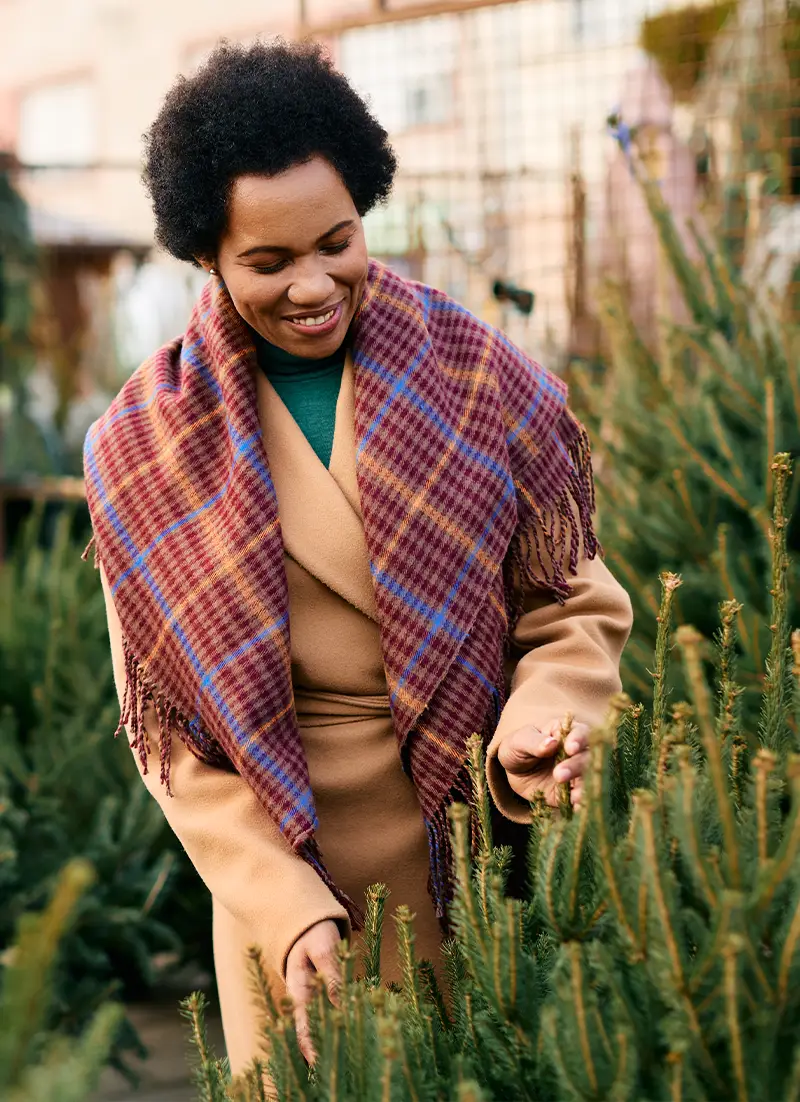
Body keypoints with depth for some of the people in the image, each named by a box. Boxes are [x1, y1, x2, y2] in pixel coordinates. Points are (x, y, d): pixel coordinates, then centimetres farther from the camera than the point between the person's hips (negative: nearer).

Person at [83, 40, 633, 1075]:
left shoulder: (478, 375, -6)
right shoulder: (142, 451, -7)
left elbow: (577, 603, 1)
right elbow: (178, 734, -5)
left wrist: (539, 719, -20)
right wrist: (288, 908, -16)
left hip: (494, 853, 1)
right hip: (289, 864, -1)